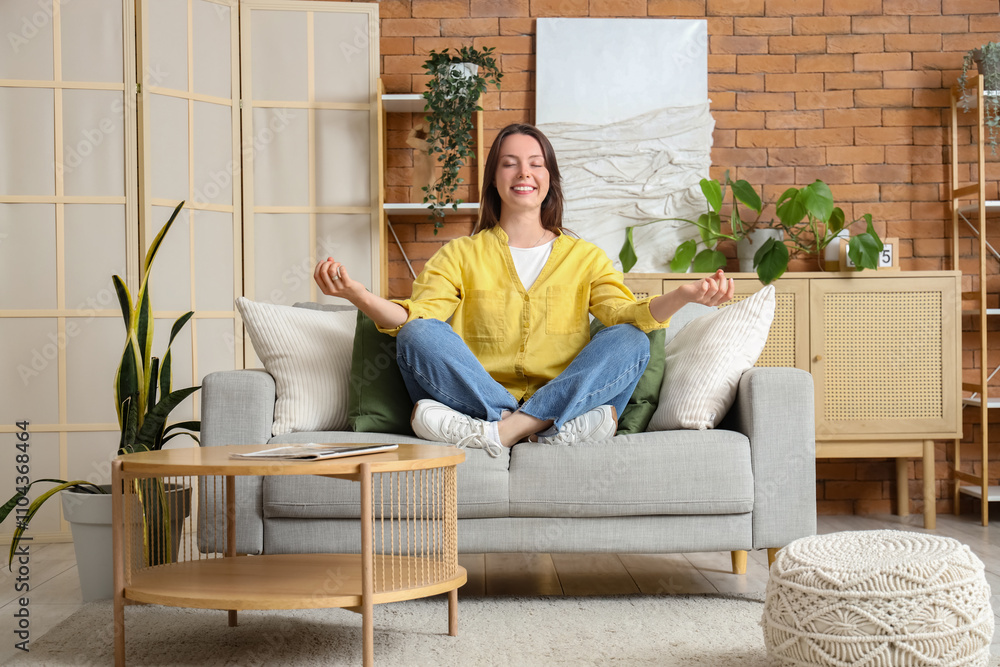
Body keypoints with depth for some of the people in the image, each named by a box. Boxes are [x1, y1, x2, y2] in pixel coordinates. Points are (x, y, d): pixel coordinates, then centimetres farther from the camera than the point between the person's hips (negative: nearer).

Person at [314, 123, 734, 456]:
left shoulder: (585, 257, 18)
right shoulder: (460, 255, 16)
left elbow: (624, 314, 0)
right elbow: (414, 316, -1)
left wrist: (682, 296, -22)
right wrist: (356, 295, -23)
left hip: (562, 396, 1)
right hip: (473, 400, -1)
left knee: (629, 341, -22)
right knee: (419, 335, -24)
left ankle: (500, 432, -32)